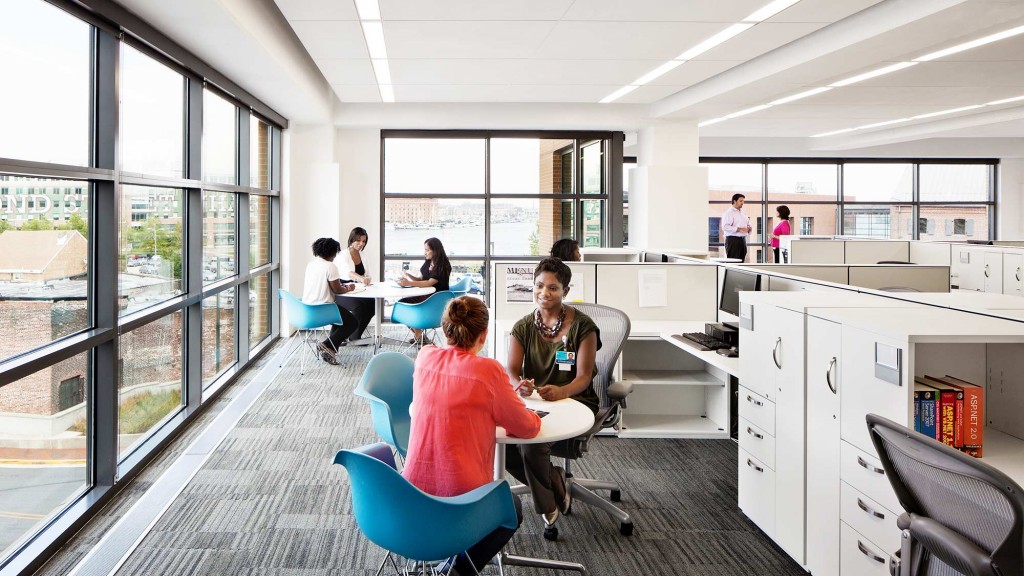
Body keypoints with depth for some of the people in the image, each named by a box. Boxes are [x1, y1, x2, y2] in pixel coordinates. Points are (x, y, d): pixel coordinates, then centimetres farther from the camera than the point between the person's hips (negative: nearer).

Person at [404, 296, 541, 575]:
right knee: (513, 507, 28)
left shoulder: (424, 357, -1)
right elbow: (526, 428, -4)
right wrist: (533, 418, 18)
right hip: (463, 499, -6)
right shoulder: (488, 370, -15)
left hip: (413, 493, 6)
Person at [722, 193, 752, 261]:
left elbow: (748, 224, 29)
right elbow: (725, 226, -19)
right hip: (733, 239, -8)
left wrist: (748, 228, 4)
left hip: (743, 239, 8)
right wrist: (739, 229, -25)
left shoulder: (742, 214, 20)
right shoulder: (729, 212, -6)